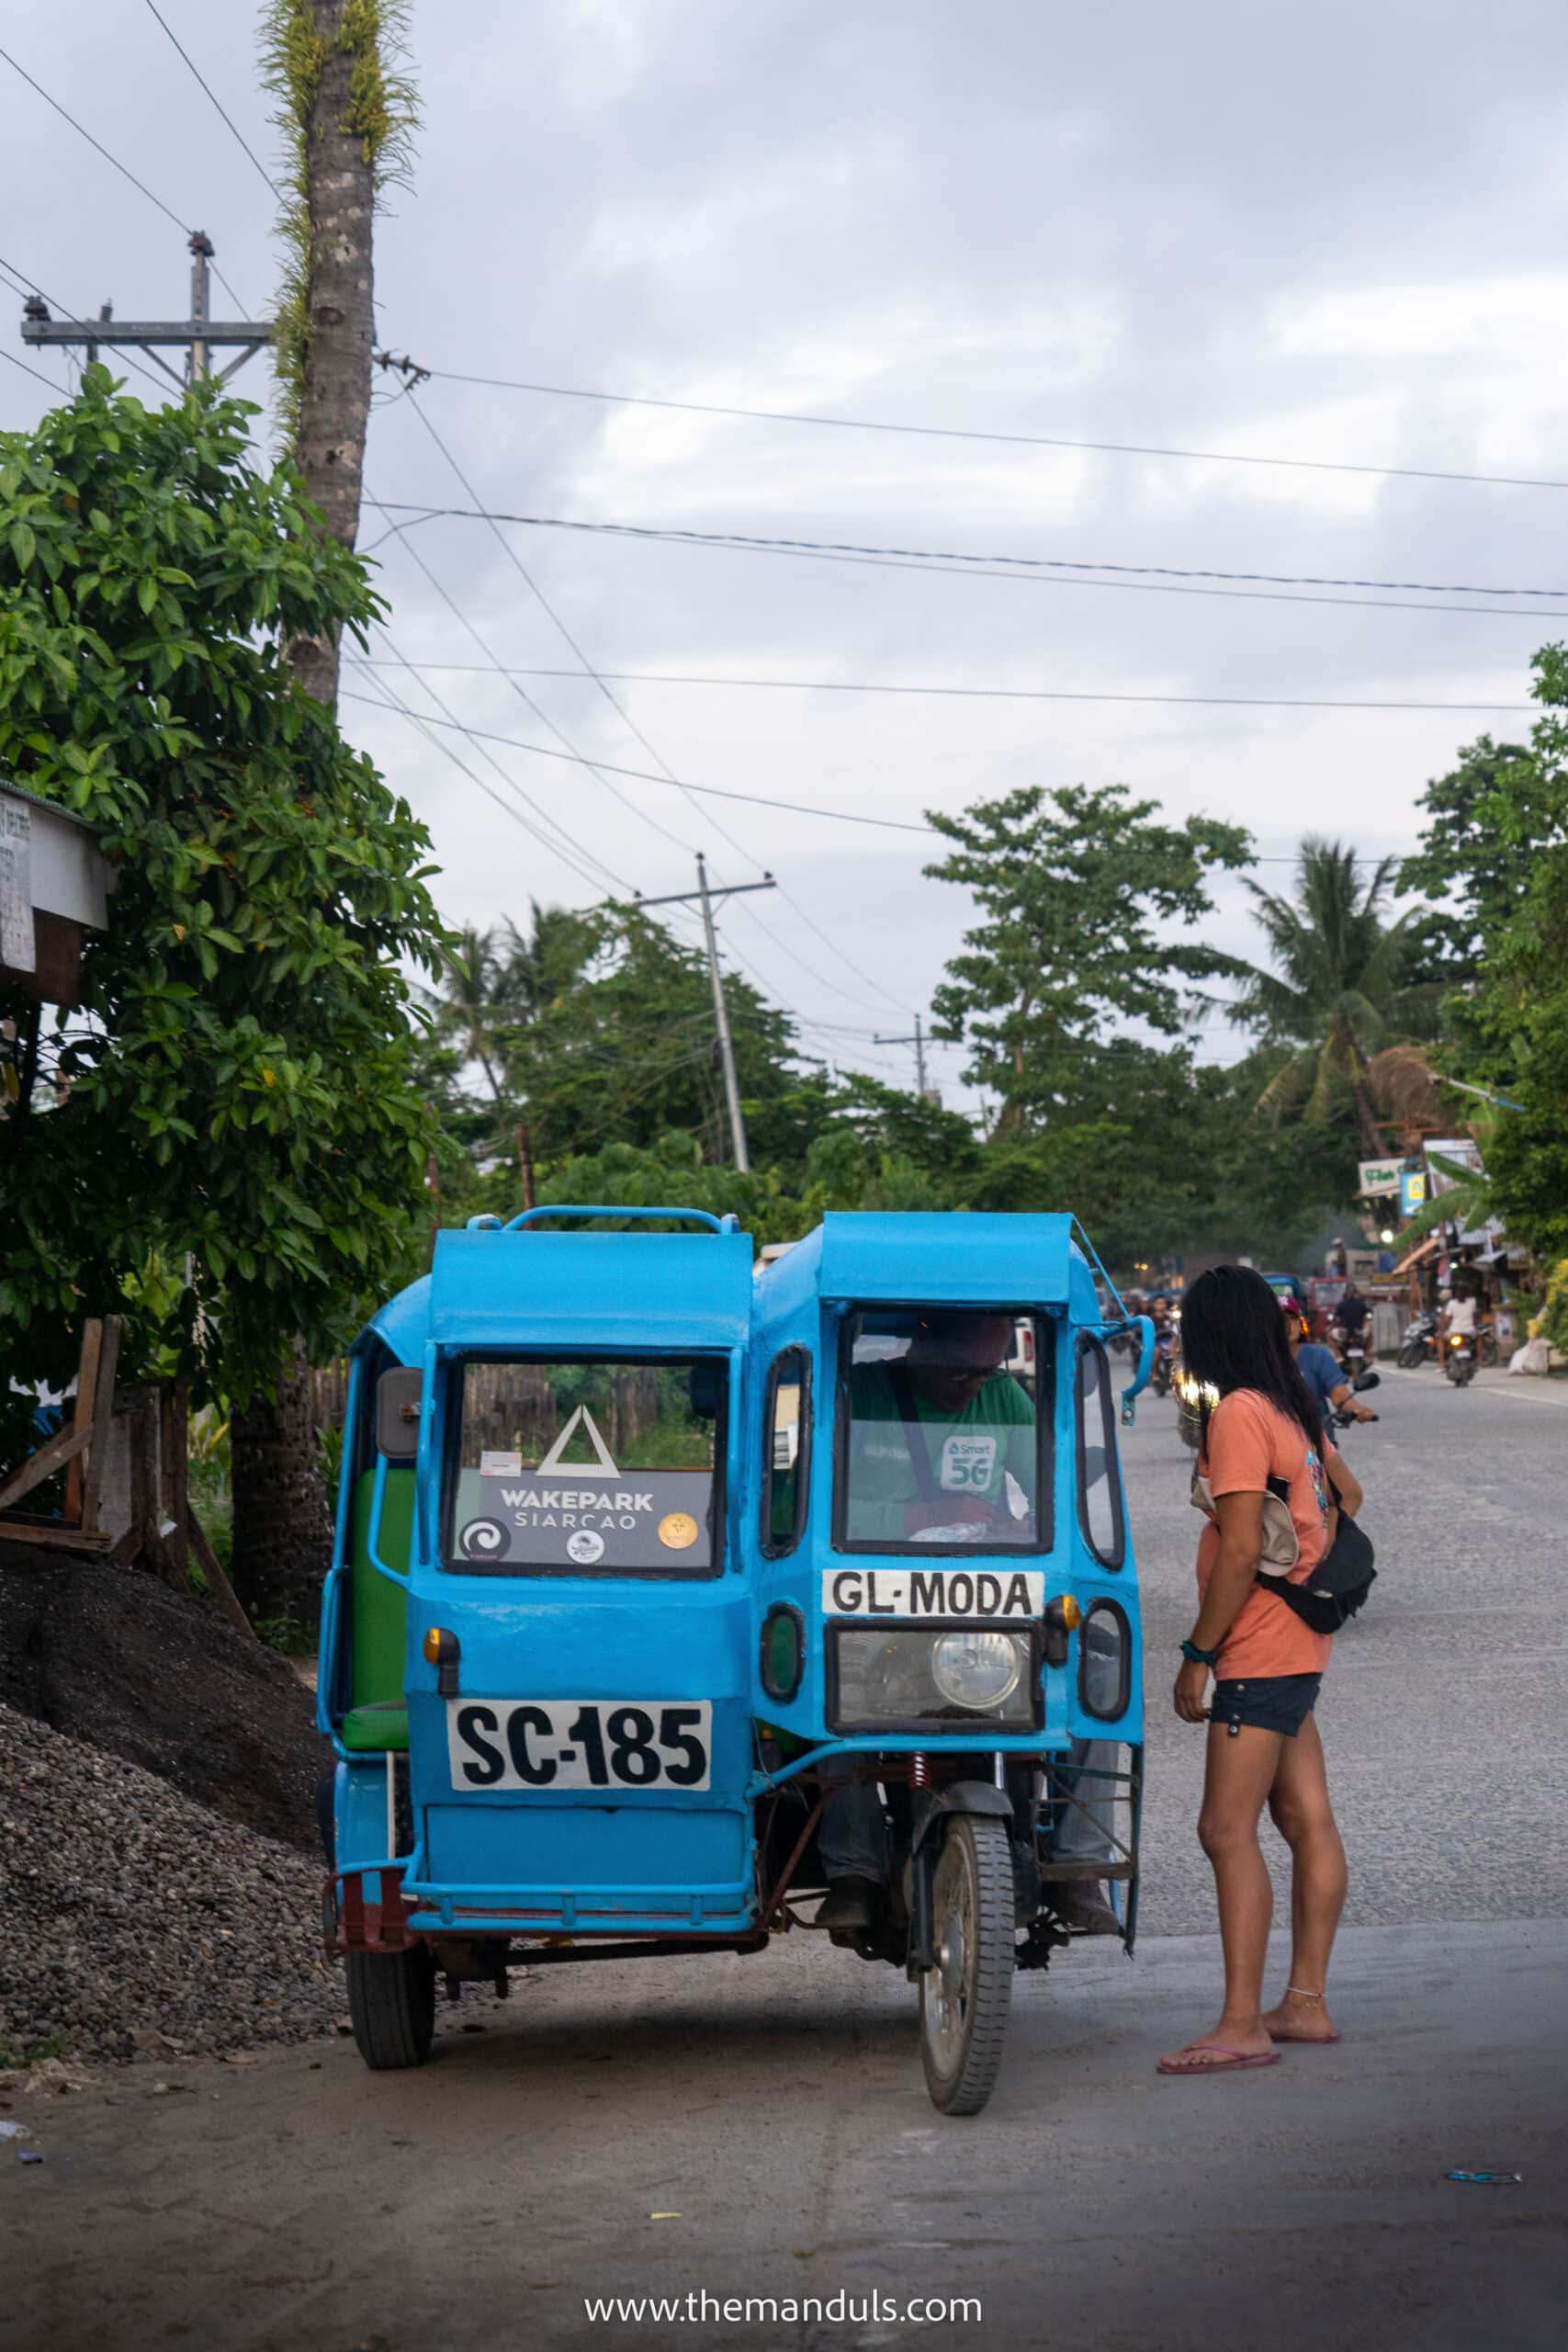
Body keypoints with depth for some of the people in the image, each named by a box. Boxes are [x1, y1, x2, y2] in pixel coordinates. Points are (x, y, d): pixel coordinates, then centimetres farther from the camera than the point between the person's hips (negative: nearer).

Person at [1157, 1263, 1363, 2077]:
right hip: (1294, 1649, 10)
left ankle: (1240, 2026, -16)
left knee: (1228, 1830, -12)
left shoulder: (1238, 1414, -16)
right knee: (1308, 1823, 11)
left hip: (1259, 1650, -10)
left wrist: (1197, 1655, -16)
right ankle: (1305, 2001, 16)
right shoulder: (1293, 1410, 12)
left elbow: (1240, 1551, -20)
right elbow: (1348, 1498, 25)